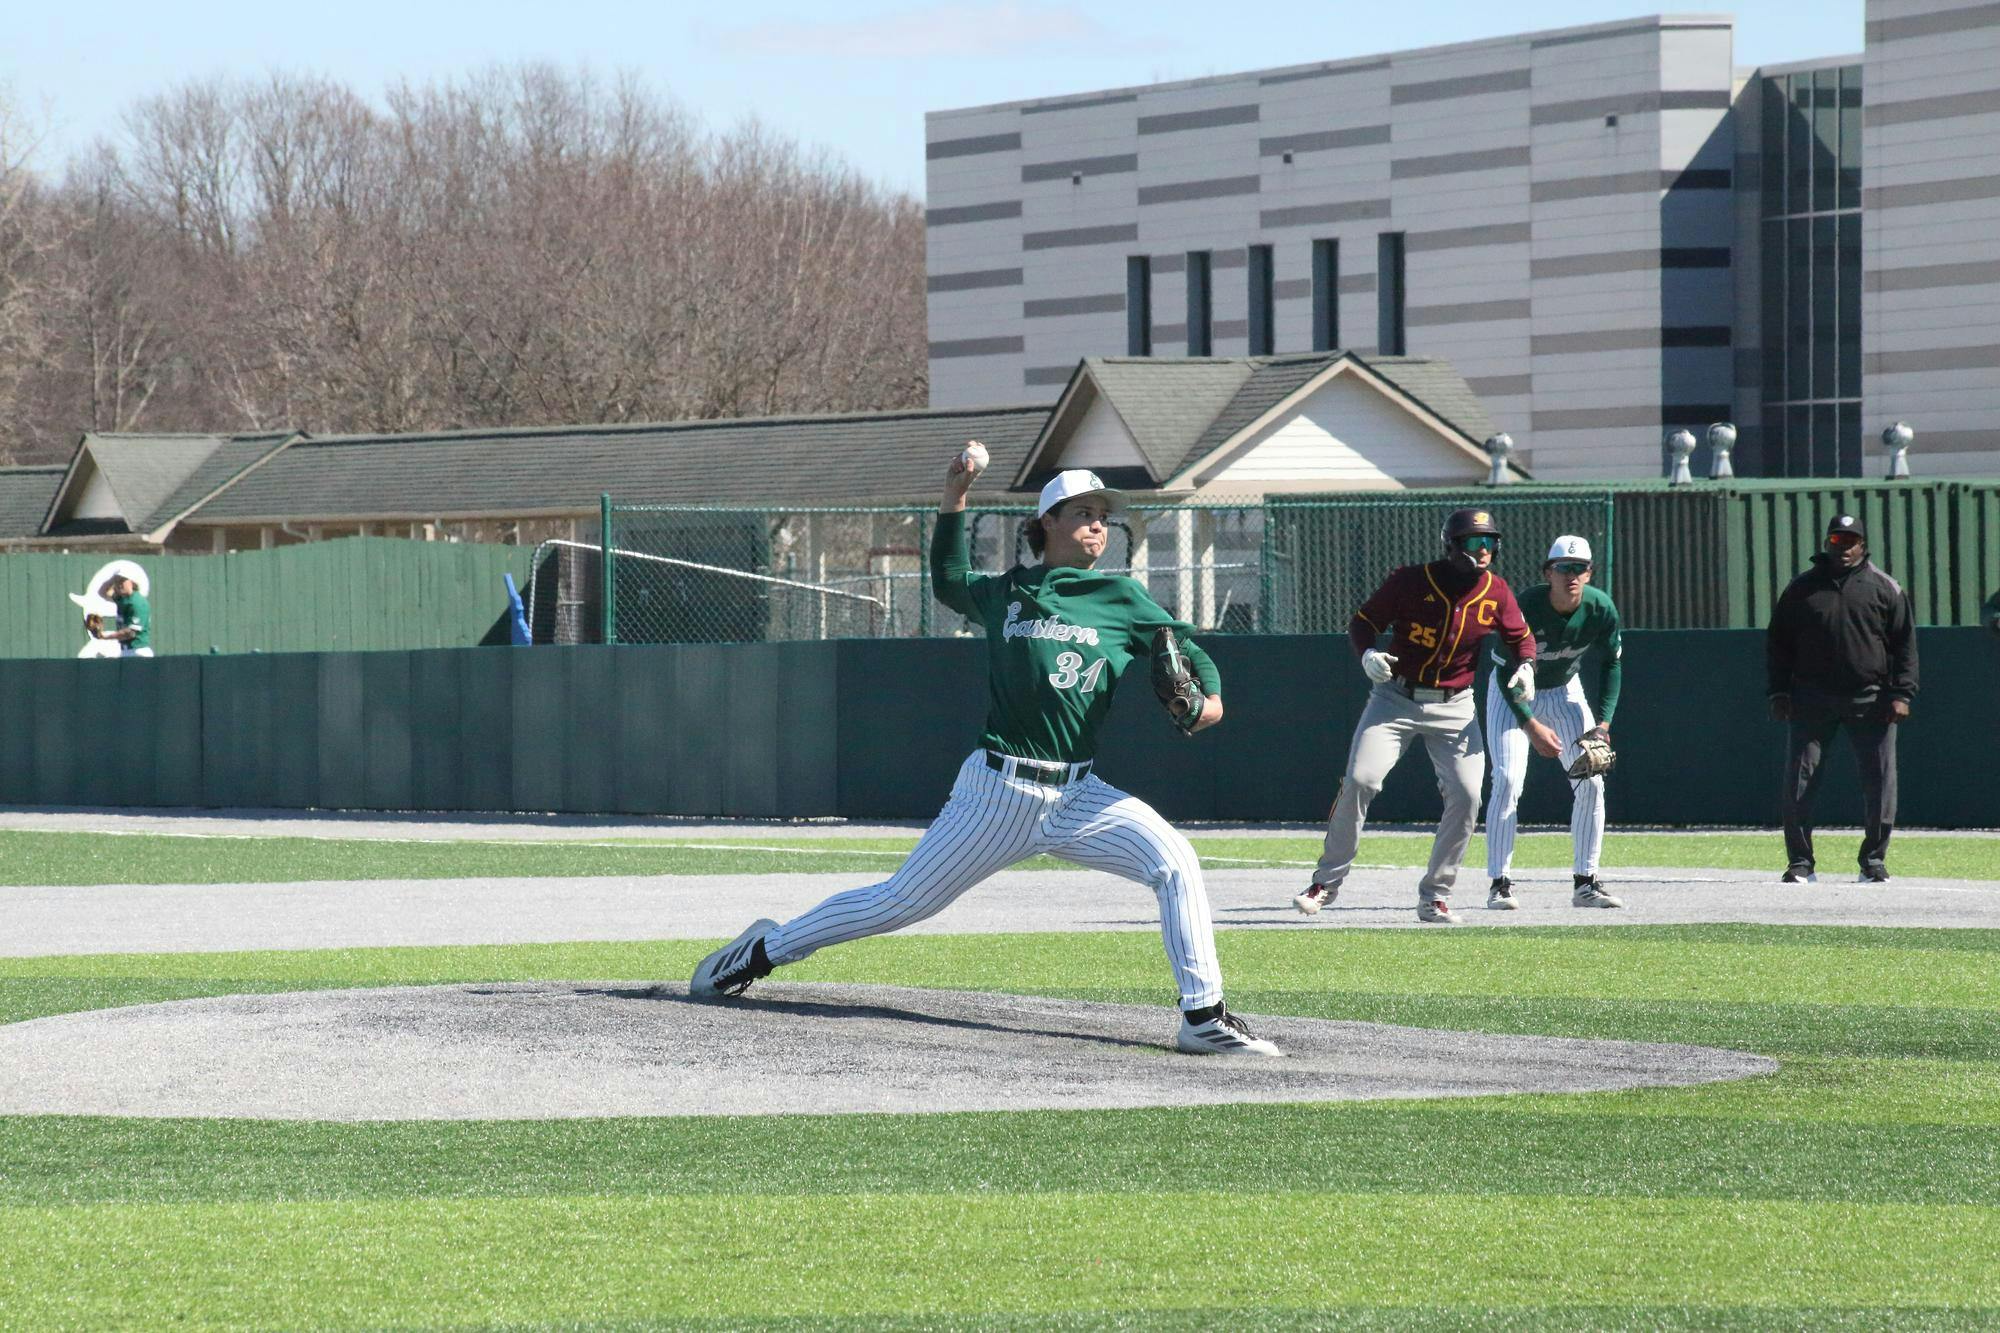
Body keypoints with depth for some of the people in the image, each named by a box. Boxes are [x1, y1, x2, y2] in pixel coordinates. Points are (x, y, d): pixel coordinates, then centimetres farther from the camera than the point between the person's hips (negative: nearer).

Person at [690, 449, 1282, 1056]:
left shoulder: (1121, 597, 7)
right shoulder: (1004, 593, 10)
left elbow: (1188, 649, 8)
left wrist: (1212, 698, -12)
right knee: (900, 902, 4)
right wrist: (954, 499, 21)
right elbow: (950, 581, 30)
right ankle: (766, 950, 24)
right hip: (997, 793, -1)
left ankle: (1204, 1018, -18)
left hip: (1082, 795, 1)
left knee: (1174, 862, -21)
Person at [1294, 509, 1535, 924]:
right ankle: (1327, 881, -2)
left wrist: (1525, 667, -8)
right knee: (1359, 780, -16)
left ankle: (1434, 897, 3)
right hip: (1396, 698, -2)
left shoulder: (1496, 592, -1)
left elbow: (1521, 638, 13)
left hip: (1455, 707, 2)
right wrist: (1367, 654, -21)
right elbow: (1362, 621, 0)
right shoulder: (1411, 581, -9)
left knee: (1466, 795, -11)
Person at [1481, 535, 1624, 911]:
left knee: (1591, 781, -5)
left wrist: (1603, 722, -14)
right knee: (1508, 780, -17)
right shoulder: (1526, 607, -31)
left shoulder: (1601, 609, -19)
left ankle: (1585, 883, 2)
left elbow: (1611, 664, -4)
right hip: (1512, 695, -4)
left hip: (1564, 692, 4)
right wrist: (1531, 726, -33)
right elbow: (1505, 672, -25)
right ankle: (1499, 884, -12)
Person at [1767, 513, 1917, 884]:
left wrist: (1901, 693, -4)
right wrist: (1779, 692, 1)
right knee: (1798, 781, -3)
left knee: (1880, 780, -2)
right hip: (1811, 698, 1)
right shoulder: (1802, 588, 8)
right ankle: (1800, 862, 4)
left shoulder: (1885, 589, 5)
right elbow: (1778, 642, 11)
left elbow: (1905, 644, 5)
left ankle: (1874, 859, 10)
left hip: (1870, 699, -1)